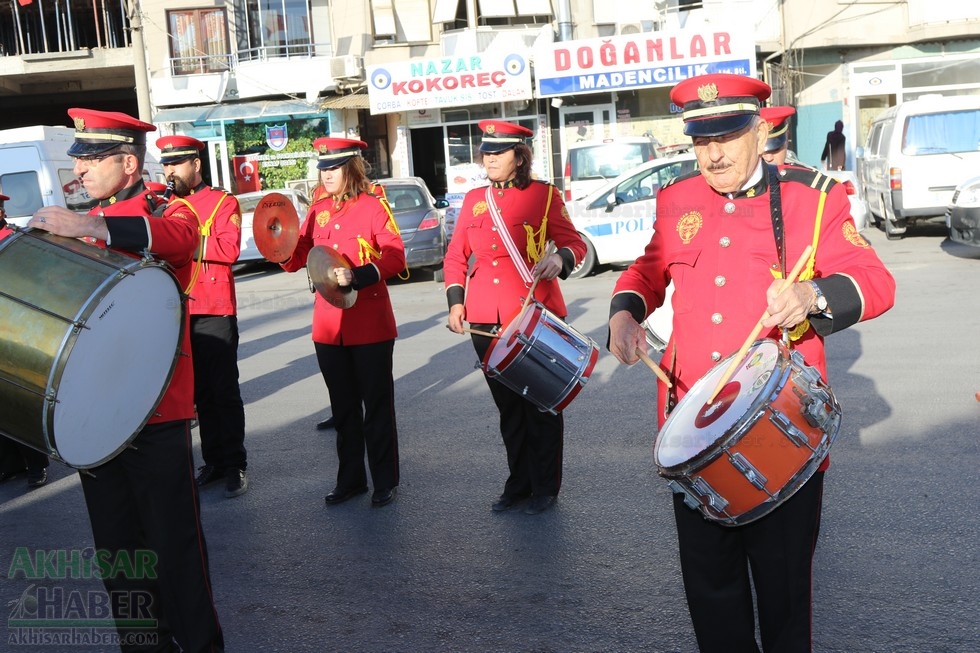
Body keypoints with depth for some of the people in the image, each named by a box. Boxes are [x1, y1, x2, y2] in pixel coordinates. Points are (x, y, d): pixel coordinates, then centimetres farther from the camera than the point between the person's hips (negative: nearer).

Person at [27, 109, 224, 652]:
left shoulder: (168, 209, -4)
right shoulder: (85, 224, 15)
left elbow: (178, 236, -29)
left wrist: (91, 229, -42)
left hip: (155, 409, -6)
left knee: (172, 541, -1)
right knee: (115, 543, 13)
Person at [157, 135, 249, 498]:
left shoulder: (223, 202, -2)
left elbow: (230, 249, -15)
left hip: (214, 313, -5)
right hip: (177, 313, 5)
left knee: (224, 392, 1)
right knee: (199, 393, 12)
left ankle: (235, 465, 9)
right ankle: (213, 461, 22)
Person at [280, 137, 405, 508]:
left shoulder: (372, 205, -6)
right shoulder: (317, 209, 9)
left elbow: (396, 257, -13)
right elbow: (296, 259, 8)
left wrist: (358, 276, -27)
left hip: (369, 324, -5)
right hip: (329, 326, 5)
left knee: (377, 406, 5)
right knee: (343, 407, 14)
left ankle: (385, 481, 17)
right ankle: (350, 480, 26)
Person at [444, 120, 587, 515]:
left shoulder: (544, 195, -1)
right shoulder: (473, 199, 11)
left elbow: (575, 242, 0)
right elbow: (456, 255, 13)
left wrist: (560, 259, -22)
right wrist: (456, 301, 4)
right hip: (486, 322, 4)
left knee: (540, 405, 6)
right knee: (508, 407, 13)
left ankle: (546, 488, 19)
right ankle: (519, 483, 27)